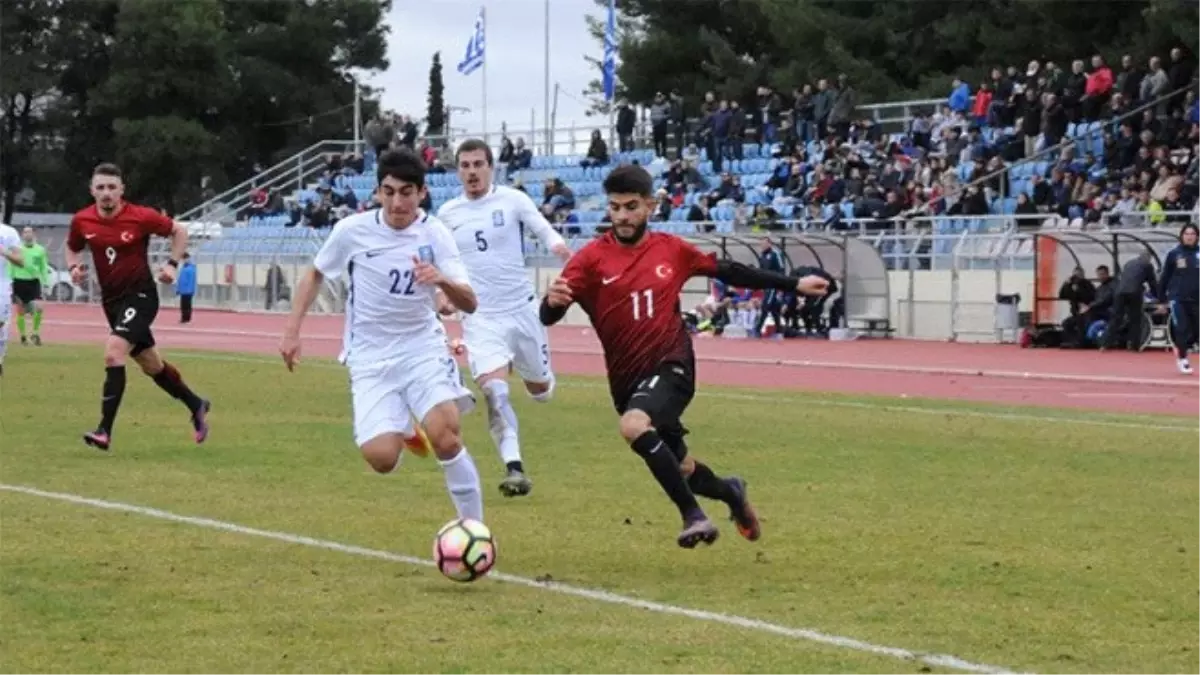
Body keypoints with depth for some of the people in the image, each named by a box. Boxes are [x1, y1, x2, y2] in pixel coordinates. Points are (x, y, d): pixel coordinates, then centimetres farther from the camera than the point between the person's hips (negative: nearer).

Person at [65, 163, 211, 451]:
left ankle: (105, 431, -21)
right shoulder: (81, 221, -3)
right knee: (150, 364, 17)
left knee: (113, 352, -24)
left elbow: (179, 231, 0)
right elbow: (73, 248, 16)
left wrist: (172, 264, -12)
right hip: (111, 299, 6)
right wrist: (74, 267, -4)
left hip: (141, 295, -6)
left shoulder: (141, 217, -15)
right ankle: (196, 406, 39)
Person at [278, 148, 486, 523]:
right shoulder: (352, 230, -8)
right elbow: (314, 274, 11)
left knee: (445, 436, -25)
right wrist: (292, 331, 4)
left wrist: (442, 280, -35)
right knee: (381, 458, -16)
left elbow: (469, 304, -15)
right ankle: (403, 432, 22)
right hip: (371, 359, 0)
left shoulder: (435, 234, -8)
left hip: (423, 349, 0)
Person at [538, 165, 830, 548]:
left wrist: (793, 284, 18)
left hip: (671, 365, -2)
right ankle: (730, 493, 48)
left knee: (634, 426, -32)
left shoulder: (671, 250, 0)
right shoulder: (592, 258, -6)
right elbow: (549, 317, -15)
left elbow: (727, 272, 15)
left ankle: (693, 516, -20)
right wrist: (553, 301, -40)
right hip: (627, 378, 2)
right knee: (679, 470, 15)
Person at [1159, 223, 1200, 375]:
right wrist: (1162, 299, 2)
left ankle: (1181, 349, 30)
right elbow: (1165, 277, 3)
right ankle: (1183, 359, 6)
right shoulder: (1173, 254, -1)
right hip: (1178, 298, -2)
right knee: (1182, 329, -6)